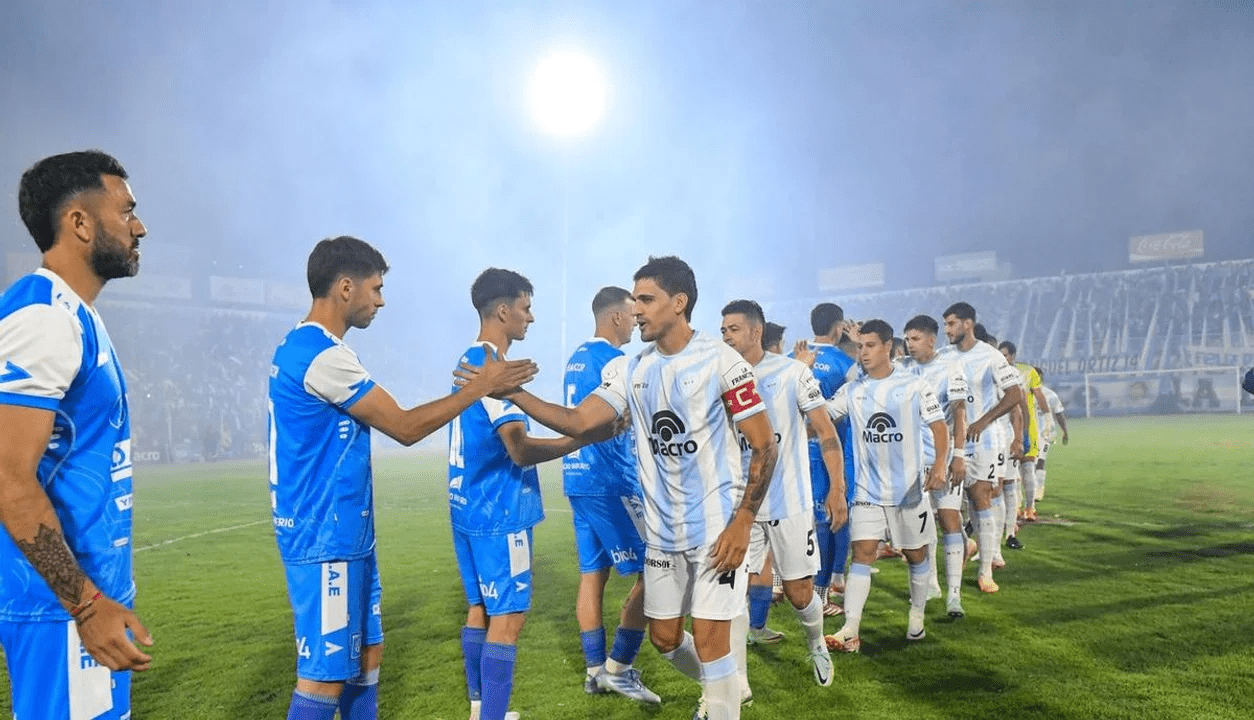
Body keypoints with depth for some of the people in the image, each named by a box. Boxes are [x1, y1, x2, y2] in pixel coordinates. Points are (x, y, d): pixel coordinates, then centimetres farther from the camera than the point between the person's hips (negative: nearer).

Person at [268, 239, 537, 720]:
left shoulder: (299, 347, 12)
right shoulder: (324, 355, -20)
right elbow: (405, 427, -17)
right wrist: (482, 386, -10)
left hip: (343, 532, 10)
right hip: (327, 538, -10)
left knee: (366, 650, 17)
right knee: (325, 673, -1)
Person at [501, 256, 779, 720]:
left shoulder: (720, 360, -12)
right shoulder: (628, 370, 3)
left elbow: (765, 445, -11)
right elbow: (577, 422, -6)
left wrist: (742, 522, -17)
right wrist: (512, 393, -19)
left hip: (718, 526, -6)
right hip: (661, 530, 6)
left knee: (709, 640, -3)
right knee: (664, 638, 15)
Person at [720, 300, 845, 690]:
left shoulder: (792, 372, -5)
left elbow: (825, 431, -4)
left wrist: (836, 487, -11)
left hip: (790, 501, -2)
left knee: (798, 591, 7)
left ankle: (817, 644, 39)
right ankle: (737, 682, 7)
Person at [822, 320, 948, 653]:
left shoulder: (914, 386, -5)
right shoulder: (852, 390, 3)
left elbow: (938, 426, -2)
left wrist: (940, 463, -16)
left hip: (909, 487, -1)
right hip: (868, 489, 1)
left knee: (915, 553, 12)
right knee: (862, 552, -8)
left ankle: (917, 615, 34)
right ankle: (851, 630, -12)